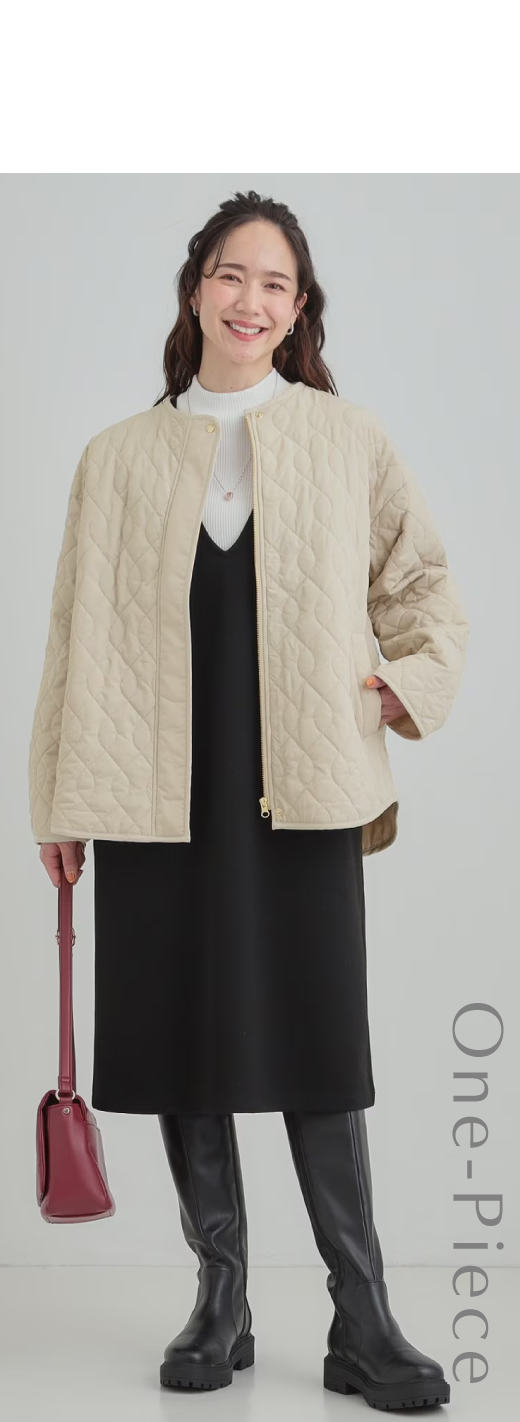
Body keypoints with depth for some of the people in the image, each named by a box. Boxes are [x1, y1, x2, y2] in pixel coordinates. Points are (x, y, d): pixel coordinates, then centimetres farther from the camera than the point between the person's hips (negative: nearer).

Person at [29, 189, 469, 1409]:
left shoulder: (349, 442, 6)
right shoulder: (119, 456, 9)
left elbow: (424, 582, 16)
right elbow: (81, 634, 8)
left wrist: (409, 686, 0)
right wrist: (62, 797, 4)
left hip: (303, 790, -1)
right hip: (159, 793, 2)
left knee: (319, 1048, 0)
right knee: (182, 1045, 6)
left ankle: (362, 1322, 9)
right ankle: (222, 1301, 20)